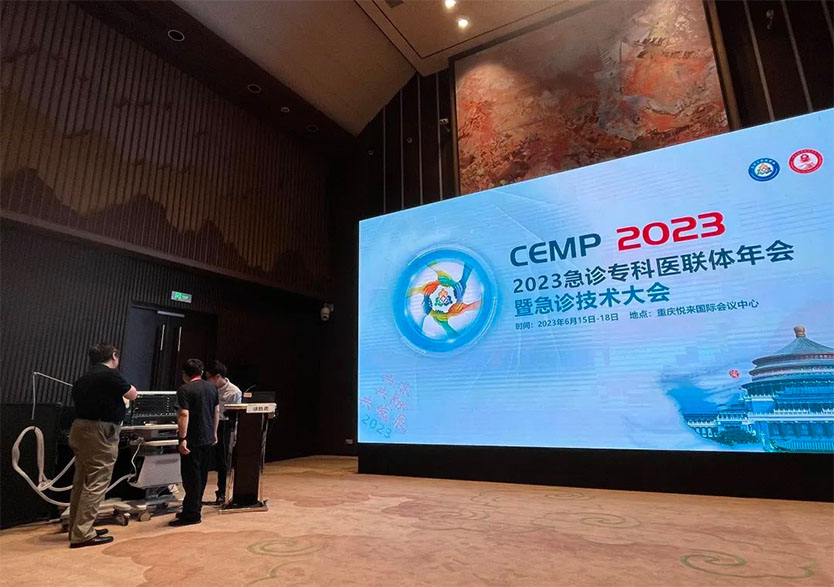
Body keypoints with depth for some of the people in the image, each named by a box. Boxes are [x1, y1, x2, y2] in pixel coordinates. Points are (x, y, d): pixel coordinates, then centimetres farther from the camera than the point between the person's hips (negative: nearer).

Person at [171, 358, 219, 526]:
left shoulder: (184, 390, -13)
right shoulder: (211, 388, 9)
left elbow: (184, 415, -22)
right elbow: (217, 411, 14)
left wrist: (182, 438, -22)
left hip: (192, 440, -7)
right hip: (208, 439, 7)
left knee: (191, 477, 0)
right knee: (202, 475, 16)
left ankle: (191, 515, 6)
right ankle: (194, 508, 28)